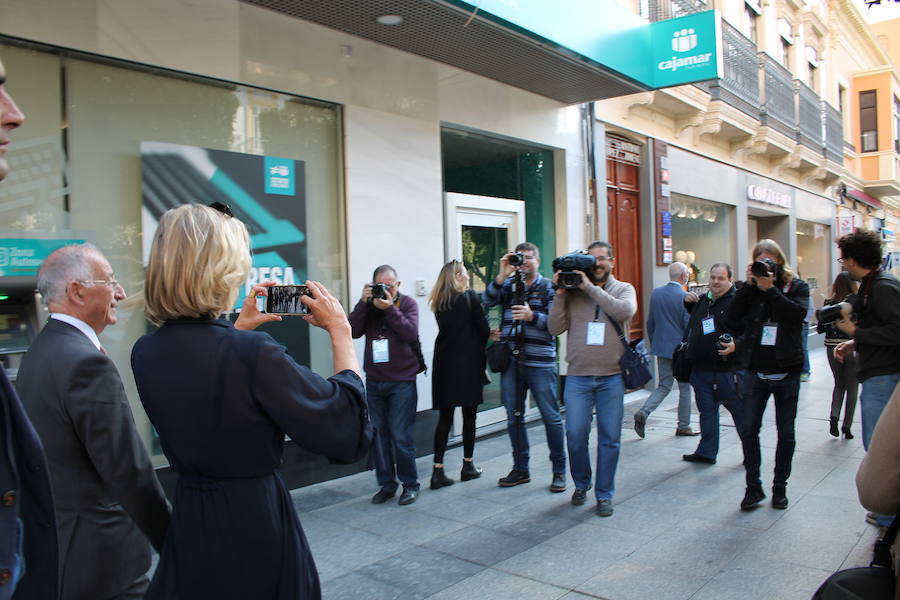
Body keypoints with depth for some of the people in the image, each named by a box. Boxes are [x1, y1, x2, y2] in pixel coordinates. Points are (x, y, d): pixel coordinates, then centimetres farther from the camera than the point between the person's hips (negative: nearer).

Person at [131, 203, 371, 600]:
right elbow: (347, 433, -18)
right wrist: (340, 332, -10)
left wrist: (239, 329, 18)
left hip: (188, 522, 6)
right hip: (257, 524, -6)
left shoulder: (145, 354, -5)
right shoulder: (253, 352, -26)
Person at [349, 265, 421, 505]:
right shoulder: (368, 305, 9)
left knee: (400, 436, -3)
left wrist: (389, 308, -17)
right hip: (374, 381, 3)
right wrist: (363, 302, -12)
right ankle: (386, 484, 19)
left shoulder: (407, 303, 2)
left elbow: (411, 334, -13)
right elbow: (354, 331, -5)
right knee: (380, 435, 7)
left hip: (402, 381, -3)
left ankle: (410, 484, 12)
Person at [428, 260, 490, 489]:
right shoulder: (469, 297, -7)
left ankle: (438, 470, 0)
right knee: (469, 415, 8)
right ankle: (468, 466, 17)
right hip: (468, 364, -4)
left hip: (444, 364, 4)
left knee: (445, 417, 5)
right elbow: (484, 330, -5)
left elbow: (448, 330, 12)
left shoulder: (438, 303, 8)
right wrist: (478, 348, 14)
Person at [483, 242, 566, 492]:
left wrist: (532, 316, -22)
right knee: (514, 417, 10)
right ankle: (520, 469, 23)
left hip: (540, 363, -3)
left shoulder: (549, 287, 3)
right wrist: (502, 275, -18)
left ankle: (559, 471, 15)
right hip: (510, 361, 4)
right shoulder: (508, 284, 10)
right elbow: (488, 301, -7)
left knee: (551, 417, 2)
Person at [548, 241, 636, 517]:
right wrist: (560, 294, -9)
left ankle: (604, 494, 22)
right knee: (575, 434, 1)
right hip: (578, 377, 0)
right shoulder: (573, 291, 6)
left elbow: (625, 311, -18)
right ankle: (581, 483, 27)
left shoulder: (623, 289, 6)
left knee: (610, 438, 6)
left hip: (612, 377, 0)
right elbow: (555, 328, 0)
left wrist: (591, 287, -16)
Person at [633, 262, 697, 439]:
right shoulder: (685, 297, -13)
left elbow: (650, 323, 9)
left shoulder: (656, 293, 4)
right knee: (685, 388, 10)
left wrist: (653, 345, 19)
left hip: (661, 347, 5)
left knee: (663, 386, 12)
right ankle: (683, 426, 18)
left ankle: (643, 413, -8)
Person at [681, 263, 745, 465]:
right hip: (700, 368, 6)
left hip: (726, 370, -6)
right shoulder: (701, 301, 15)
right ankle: (706, 452, 22)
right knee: (707, 411, 13)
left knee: (739, 410, 5)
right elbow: (691, 330, 27)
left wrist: (736, 345, -27)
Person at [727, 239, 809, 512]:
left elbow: (798, 314, -17)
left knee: (786, 433, 9)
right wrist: (748, 285, -11)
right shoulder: (751, 289, 6)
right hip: (756, 371, 1)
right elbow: (732, 319, -8)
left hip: (787, 371, -1)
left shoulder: (797, 286, 3)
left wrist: (770, 289, -18)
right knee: (749, 430, 0)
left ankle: (780, 487, 23)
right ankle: (753, 487, 12)